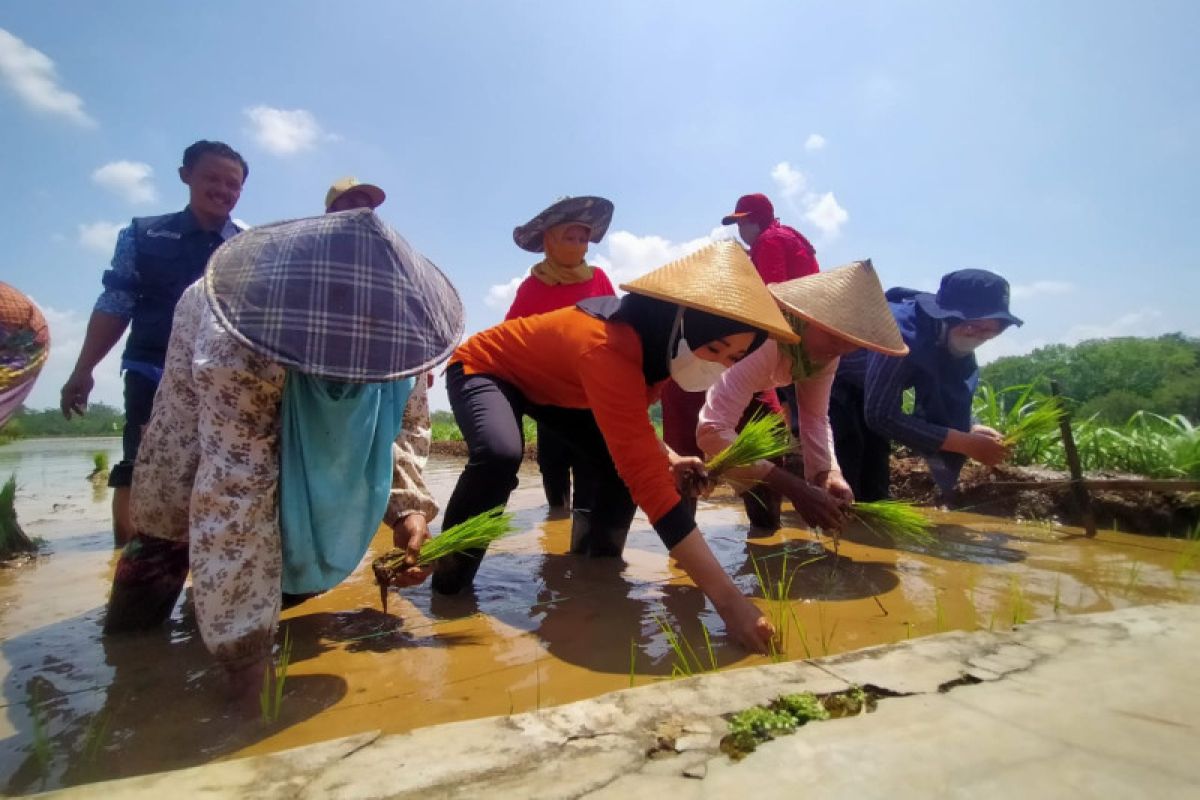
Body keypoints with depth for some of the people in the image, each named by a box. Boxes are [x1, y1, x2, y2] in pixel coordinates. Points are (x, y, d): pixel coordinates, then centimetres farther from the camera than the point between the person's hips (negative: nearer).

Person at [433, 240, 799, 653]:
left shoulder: (658, 341, -15)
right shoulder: (609, 348, -43)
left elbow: (628, 421, 4)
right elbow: (647, 482, -48)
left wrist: (667, 457, -17)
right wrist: (728, 600, -48)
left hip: (550, 383, 8)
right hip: (483, 368, -7)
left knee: (625, 459, -5)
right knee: (500, 453, -35)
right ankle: (448, 578, -11)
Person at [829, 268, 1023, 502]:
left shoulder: (955, 341, -10)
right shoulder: (902, 331, -36)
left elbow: (944, 406, 3)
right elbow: (880, 416, -36)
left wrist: (971, 430, -19)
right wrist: (966, 444, -33)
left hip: (861, 389, 8)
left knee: (874, 490, 8)